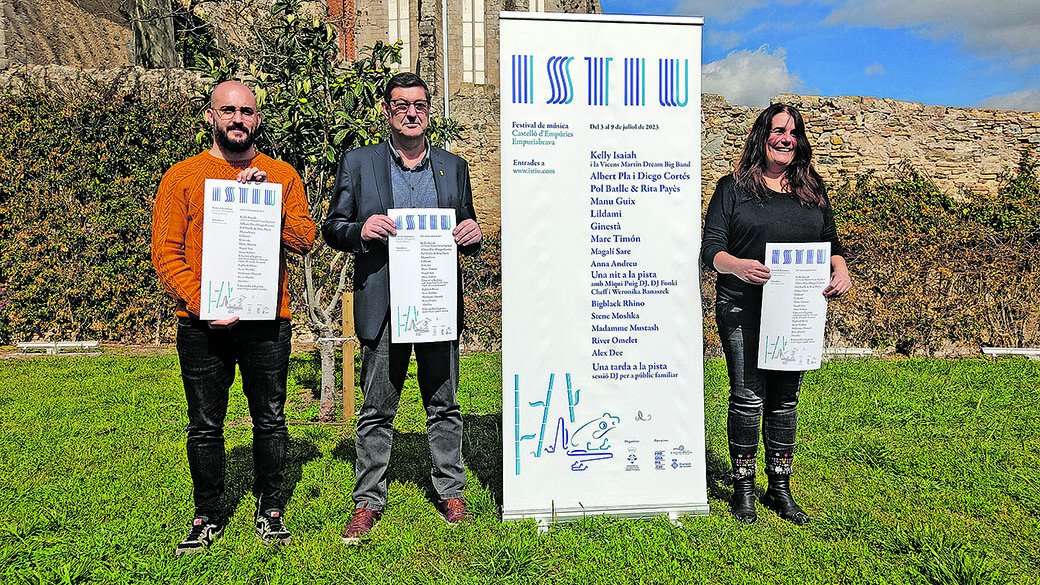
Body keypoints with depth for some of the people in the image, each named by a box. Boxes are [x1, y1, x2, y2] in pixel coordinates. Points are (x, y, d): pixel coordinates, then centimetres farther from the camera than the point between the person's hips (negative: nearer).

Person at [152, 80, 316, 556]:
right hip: (202, 325, 0)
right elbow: (165, 253, 0)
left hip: (268, 321, 1)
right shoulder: (182, 177, 5)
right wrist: (200, 303, -13)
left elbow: (305, 239, 0)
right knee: (205, 427, 9)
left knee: (270, 420, 9)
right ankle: (208, 517, 26)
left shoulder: (282, 175, 8)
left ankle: (270, 508, 26)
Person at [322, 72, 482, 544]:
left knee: (444, 406, 10)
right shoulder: (358, 164, 6)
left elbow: (466, 232, 18)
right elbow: (333, 228, 6)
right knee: (376, 411, 6)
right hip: (383, 306, -1)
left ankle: (450, 492, 25)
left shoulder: (454, 167, 12)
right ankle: (368, 501, 20)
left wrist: (472, 236, -6)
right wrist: (361, 230, -15)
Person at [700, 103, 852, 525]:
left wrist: (840, 271, -5)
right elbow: (710, 248, -4)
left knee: (786, 399, 9)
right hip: (742, 308, -3)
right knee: (748, 397, -4)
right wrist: (736, 266, -25)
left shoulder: (813, 190, 16)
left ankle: (780, 489, 23)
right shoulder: (732, 188, 4)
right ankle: (743, 488, 13)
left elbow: (832, 244, 18)